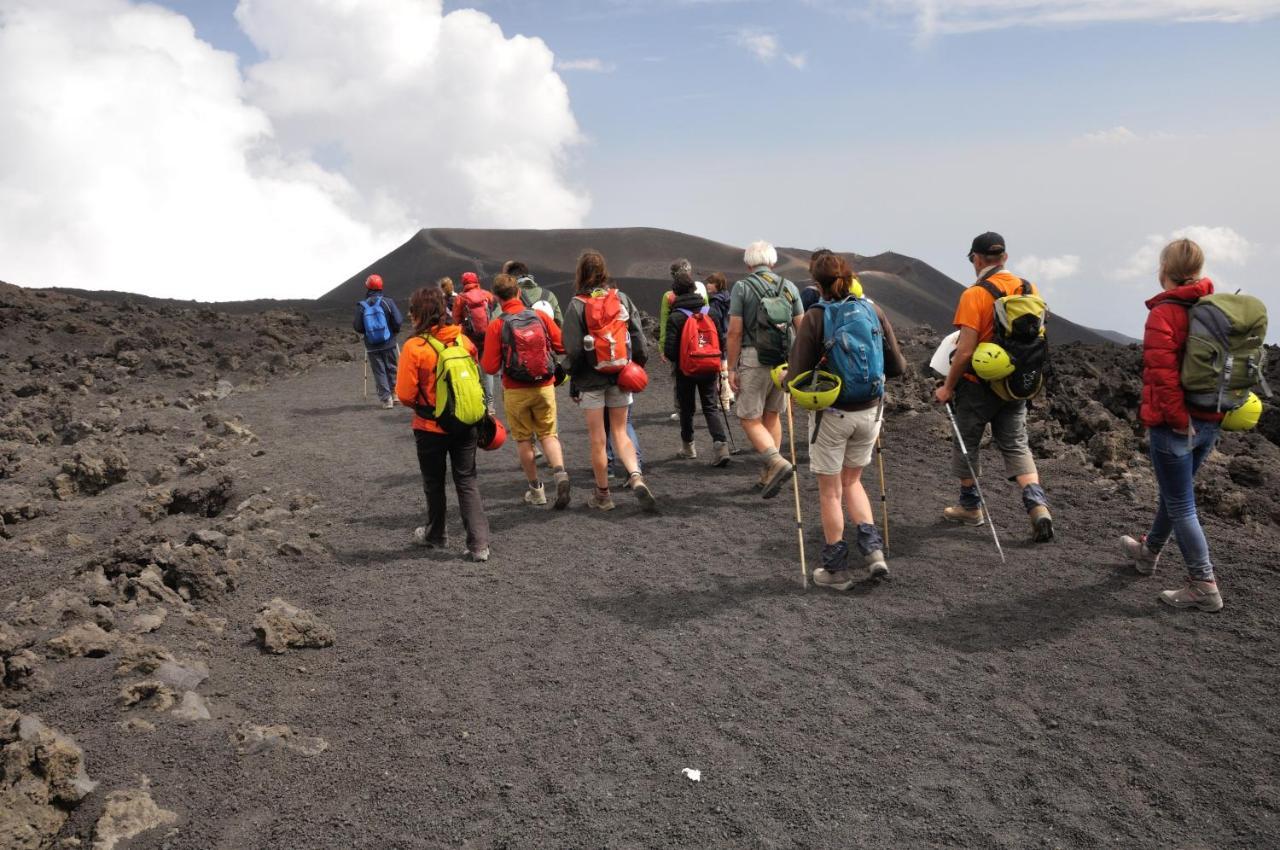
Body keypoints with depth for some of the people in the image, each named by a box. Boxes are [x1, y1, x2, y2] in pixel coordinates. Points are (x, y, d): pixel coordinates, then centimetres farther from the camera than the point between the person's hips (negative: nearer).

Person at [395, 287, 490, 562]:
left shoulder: (414, 347, -17)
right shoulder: (463, 340, -4)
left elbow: (405, 394, -14)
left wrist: (419, 404, 8)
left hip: (430, 427, -3)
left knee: (434, 483, 16)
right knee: (467, 481, 9)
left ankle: (435, 536, 34)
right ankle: (479, 544, 3)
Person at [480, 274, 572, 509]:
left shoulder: (496, 325, -10)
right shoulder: (540, 316, -4)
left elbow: (490, 367, -9)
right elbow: (563, 346, -1)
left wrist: (482, 358, 13)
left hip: (516, 391, -2)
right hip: (545, 386, 2)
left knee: (524, 439, 11)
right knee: (548, 433, 12)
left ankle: (536, 489, 17)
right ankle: (560, 472, -12)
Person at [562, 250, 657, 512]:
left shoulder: (576, 305, -9)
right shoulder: (622, 298, 1)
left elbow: (573, 350, -10)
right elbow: (638, 338, 0)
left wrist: (574, 382, 0)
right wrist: (638, 368, 10)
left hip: (591, 380, -3)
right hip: (620, 377, 3)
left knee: (598, 439, 7)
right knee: (620, 432, 14)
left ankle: (602, 495, 16)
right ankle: (636, 477, -8)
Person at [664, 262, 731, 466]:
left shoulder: (675, 317, -13)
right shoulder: (709, 311, -1)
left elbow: (670, 350, -16)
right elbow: (721, 341, 2)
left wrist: (668, 357, 6)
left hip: (685, 370, -3)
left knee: (686, 408, 14)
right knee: (711, 407, 5)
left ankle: (688, 446, 26)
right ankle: (720, 443, -14)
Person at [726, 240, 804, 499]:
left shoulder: (742, 287, -3)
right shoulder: (789, 287, 9)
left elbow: (735, 332, -8)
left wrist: (731, 368, -4)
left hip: (754, 359, -5)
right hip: (784, 360, 5)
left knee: (750, 419, 2)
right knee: (772, 414, 17)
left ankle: (777, 463, -18)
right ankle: (768, 476, 20)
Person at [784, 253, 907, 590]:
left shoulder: (815, 318, -12)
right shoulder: (873, 310, -2)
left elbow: (797, 375, -13)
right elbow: (897, 366, 1)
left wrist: (783, 380, 9)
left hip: (831, 414, -4)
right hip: (870, 411, 4)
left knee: (830, 492, 10)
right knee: (852, 481, 24)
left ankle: (836, 569, 19)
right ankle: (873, 549, 12)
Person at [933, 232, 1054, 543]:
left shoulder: (975, 295, -17)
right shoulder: (1030, 290, 1)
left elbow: (965, 351, -20)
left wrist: (948, 387, -9)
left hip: (978, 385, -5)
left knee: (966, 443, 13)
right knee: (1016, 445, 11)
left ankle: (970, 506, 27)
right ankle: (1038, 505, -6)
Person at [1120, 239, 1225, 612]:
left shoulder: (1164, 314, -16)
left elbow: (1163, 373, -24)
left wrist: (1177, 419, -17)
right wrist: (1217, 412, 16)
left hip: (1175, 425, -8)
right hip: (1210, 423, 8)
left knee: (1181, 505, 1)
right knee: (1175, 493, 23)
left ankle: (1204, 586, 4)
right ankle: (1148, 552, 44)